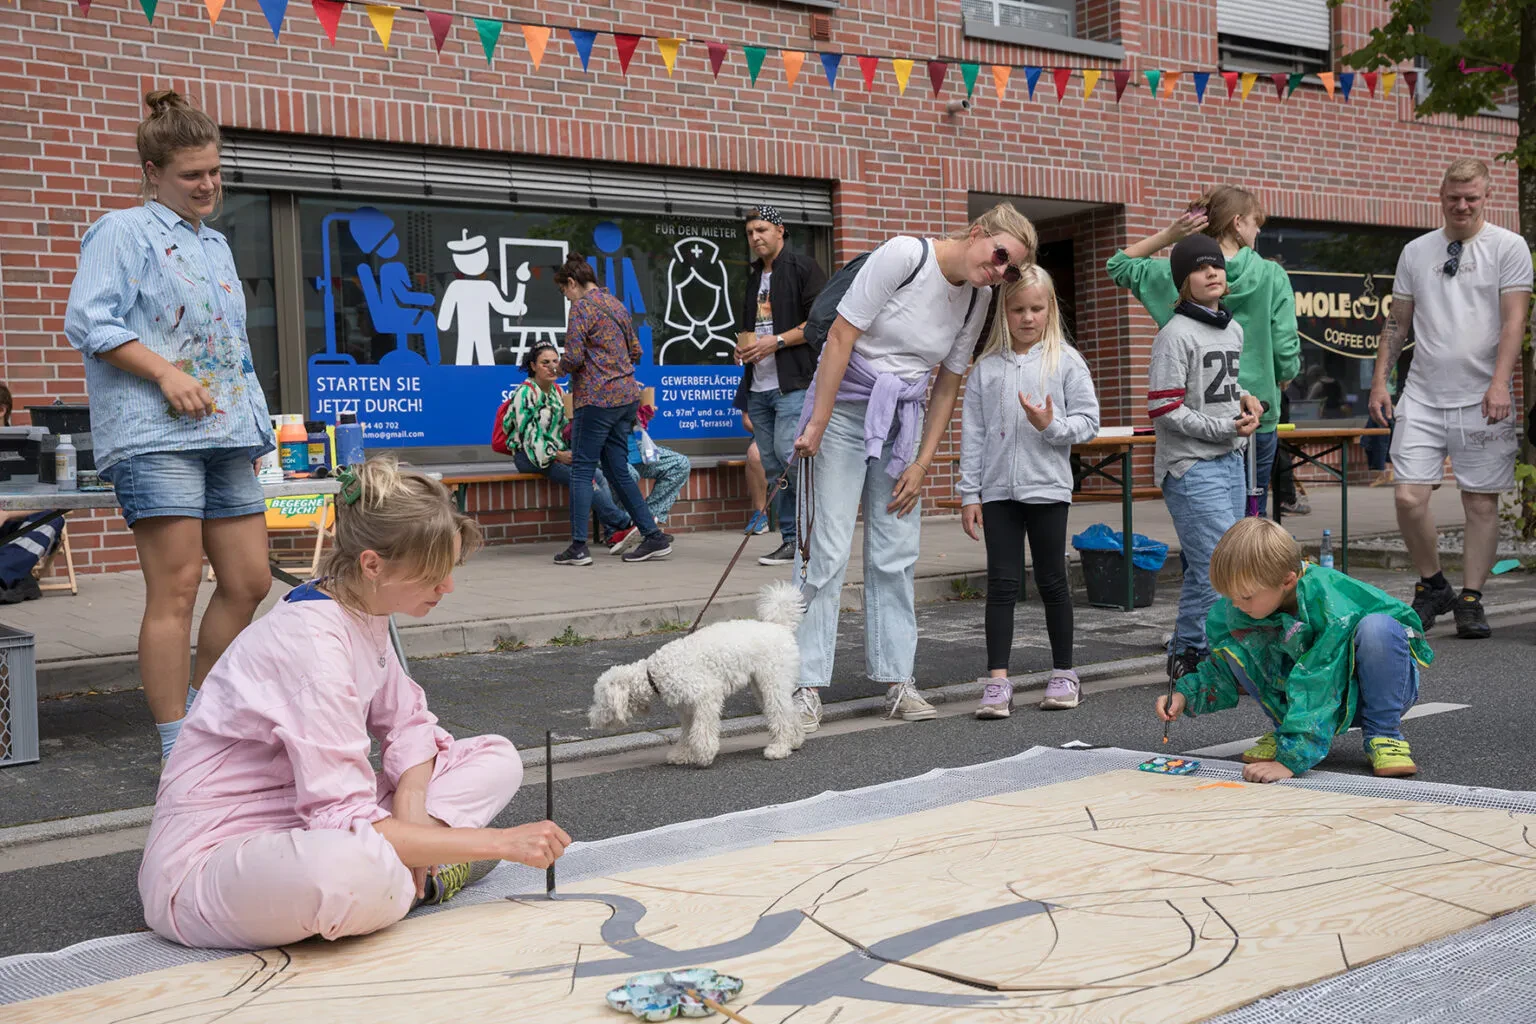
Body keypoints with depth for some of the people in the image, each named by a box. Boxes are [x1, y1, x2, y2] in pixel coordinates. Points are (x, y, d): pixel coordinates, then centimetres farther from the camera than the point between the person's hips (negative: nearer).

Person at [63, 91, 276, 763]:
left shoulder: (216, 245, 24)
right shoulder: (124, 231, 1)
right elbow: (87, 321, -11)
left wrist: (254, 424, 20)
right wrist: (166, 373, -18)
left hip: (226, 435, 8)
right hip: (155, 434, -8)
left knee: (248, 581, 6)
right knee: (176, 588, -9)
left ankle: (200, 714, 23)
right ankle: (178, 753, -3)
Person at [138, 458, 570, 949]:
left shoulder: (366, 614, 1)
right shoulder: (313, 642, -27)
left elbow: (408, 721, 14)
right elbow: (347, 825, -30)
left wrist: (410, 802, -9)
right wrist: (500, 842, -24)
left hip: (305, 831, 9)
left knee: (495, 758, 4)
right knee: (351, 869, -44)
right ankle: (414, 883, -11)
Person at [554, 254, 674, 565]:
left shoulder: (582, 306, -8)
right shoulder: (616, 304, 17)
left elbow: (573, 357, -15)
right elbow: (635, 352, 22)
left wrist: (562, 368, 5)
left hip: (597, 397, -8)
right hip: (627, 395, 8)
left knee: (582, 470, -2)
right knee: (618, 470, 12)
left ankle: (578, 547, -4)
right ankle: (654, 536, 9)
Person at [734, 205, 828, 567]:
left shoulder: (803, 268, -3)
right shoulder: (752, 276, 21)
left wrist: (777, 341, -16)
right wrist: (742, 345, 10)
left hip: (793, 383, -8)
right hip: (759, 386, 8)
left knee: (788, 455, -18)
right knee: (772, 466, 6)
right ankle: (792, 540, 11)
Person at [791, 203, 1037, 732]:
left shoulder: (979, 297, 2)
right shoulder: (904, 254, -17)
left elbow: (947, 386, 8)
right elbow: (841, 337, -17)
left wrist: (922, 463, 2)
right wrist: (816, 426, -18)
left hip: (903, 419, 6)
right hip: (845, 405, -6)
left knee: (895, 554, 5)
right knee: (827, 549, -8)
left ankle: (897, 680, 12)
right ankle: (807, 686, -3)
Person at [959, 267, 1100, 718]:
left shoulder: (1066, 361, 1)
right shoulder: (986, 367, 5)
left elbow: (1088, 421, 0)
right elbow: (972, 433, 5)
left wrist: (1051, 425, -18)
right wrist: (969, 493, 1)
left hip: (1047, 487, -1)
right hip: (998, 490, 1)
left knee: (1052, 581, 8)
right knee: (1002, 583, 0)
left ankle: (1064, 673, 21)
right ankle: (997, 680, 1)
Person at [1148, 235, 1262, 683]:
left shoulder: (1233, 329, 14)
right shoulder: (1176, 335, -12)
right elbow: (1163, 409, -16)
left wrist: (1245, 399, 7)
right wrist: (1225, 428, -14)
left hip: (1231, 462, 8)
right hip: (1191, 467, -8)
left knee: (1206, 570, 12)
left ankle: (1188, 652, 22)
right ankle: (1189, 655, 0)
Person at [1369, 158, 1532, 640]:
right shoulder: (1415, 251, 12)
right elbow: (1397, 322, 15)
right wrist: (1380, 381, 7)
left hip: (1481, 399, -2)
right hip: (1422, 397, 2)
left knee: (1481, 502, 3)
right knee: (1409, 496, -7)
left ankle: (1470, 599, 14)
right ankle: (1431, 586, 14)